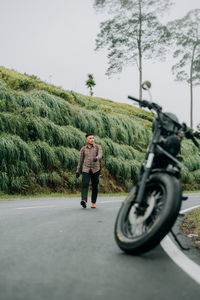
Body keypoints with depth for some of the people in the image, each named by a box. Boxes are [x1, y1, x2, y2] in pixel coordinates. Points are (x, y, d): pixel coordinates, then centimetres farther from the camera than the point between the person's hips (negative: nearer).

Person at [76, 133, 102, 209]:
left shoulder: (98, 147, 1)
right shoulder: (83, 149, 7)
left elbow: (100, 156, -17)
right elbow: (80, 160, 10)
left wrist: (96, 158, -40)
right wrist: (77, 171, 8)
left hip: (95, 169, 0)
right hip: (86, 169, 0)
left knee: (95, 186, 5)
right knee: (85, 185, -18)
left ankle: (93, 202, 19)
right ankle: (84, 201, -34)